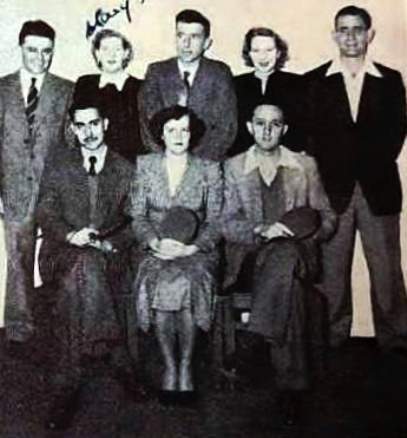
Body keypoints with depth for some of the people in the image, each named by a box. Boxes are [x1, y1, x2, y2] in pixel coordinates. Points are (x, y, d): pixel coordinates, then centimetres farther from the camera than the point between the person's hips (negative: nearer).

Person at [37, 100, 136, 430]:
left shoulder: (125, 169, 12)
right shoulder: (58, 167, 13)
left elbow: (135, 220, 7)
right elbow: (46, 213, 5)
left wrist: (109, 243, -12)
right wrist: (71, 236, -14)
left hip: (111, 254, 0)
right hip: (65, 251, 0)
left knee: (82, 277, -32)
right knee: (85, 266, -35)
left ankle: (67, 384, -24)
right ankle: (115, 357, -27)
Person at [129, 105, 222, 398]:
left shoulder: (209, 170, 7)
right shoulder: (145, 166, 9)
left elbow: (214, 222, 3)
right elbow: (138, 216, 5)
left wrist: (191, 247, -14)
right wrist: (156, 242, -14)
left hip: (197, 250, -1)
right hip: (157, 249, 1)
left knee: (190, 281, -32)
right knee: (157, 282, -31)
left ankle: (186, 364, -17)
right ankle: (170, 365, -17)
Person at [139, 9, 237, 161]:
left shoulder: (219, 73, 5)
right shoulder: (157, 72, 7)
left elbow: (226, 126, -1)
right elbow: (149, 122, 0)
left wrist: (199, 159, -12)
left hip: (206, 163, 0)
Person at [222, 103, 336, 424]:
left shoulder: (305, 166, 14)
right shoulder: (233, 167, 12)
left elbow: (327, 218, 14)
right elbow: (227, 224, 3)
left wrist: (304, 233, -8)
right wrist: (262, 230, -17)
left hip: (296, 253, 0)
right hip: (249, 256, 0)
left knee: (286, 257, -40)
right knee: (290, 286, -35)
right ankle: (291, 385, -32)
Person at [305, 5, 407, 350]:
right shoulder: (315, 81, 8)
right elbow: (309, 134, 3)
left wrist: (373, 168, -6)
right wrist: (327, 175, -6)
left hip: (378, 189, 1)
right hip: (332, 191, 0)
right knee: (332, 272, 2)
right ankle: (333, 340, 12)